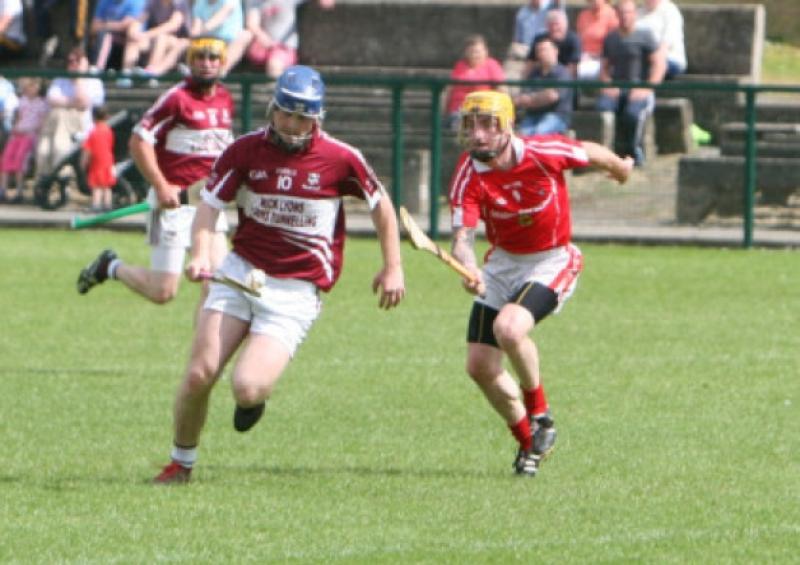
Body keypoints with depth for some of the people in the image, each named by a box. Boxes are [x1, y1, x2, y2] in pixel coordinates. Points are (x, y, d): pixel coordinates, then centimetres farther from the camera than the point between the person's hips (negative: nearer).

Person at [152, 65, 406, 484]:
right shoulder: (246, 150, -2)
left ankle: (253, 398, 20)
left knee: (247, 387, -19)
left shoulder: (340, 159, -7)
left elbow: (380, 204, 9)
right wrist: (201, 256, -20)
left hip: (295, 292, -2)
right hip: (241, 272, 2)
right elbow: (210, 205, -1)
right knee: (200, 375, -10)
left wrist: (392, 268, 10)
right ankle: (181, 462, 14)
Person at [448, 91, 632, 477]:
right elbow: (462, 237, -27)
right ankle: (528, 443, 23)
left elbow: (590, 153, -1)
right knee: (480, 366, -1)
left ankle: (540, 415, -5)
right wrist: (468, 268, -50)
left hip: (553, 261, -4)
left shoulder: (543, 153, -22)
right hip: (503, 262, 4)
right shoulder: (469, 176, -18)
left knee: (509, 328, -30)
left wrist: (620, 167, 21)